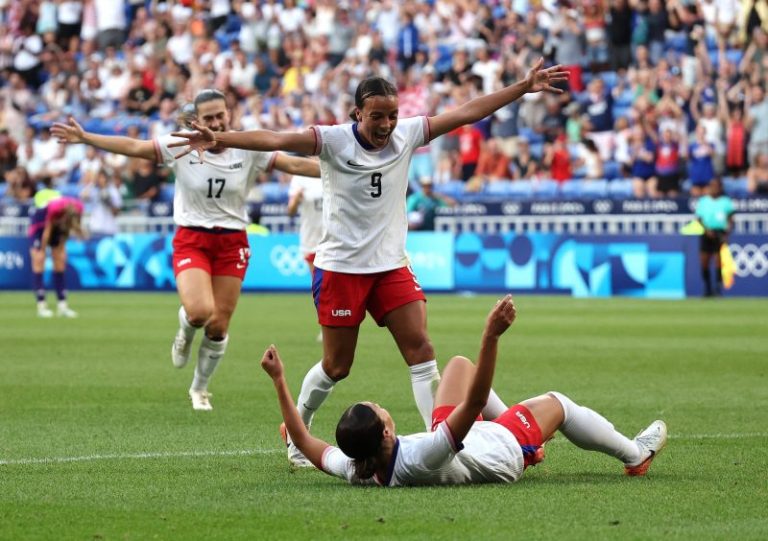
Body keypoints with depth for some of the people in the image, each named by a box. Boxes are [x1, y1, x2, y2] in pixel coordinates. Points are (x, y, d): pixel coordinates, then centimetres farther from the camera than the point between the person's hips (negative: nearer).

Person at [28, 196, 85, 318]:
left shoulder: (77, 208, -28)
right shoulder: (55, 208, -40)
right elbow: (47, 230, -26)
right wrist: (42, 251, -16)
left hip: (57, 227, 5)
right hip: (39, 224, -5)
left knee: (60, 264, 1)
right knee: (38, 262, -11)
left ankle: (62, 305, 1)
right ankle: (41, 305, -13)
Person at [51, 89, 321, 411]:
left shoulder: (249, 150, -4)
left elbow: (295, 164, -6)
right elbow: (133, 147, -9)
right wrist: (85, 138, -15)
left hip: (232, 243, 2)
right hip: (191, 239, -2)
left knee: (219, 325, 3)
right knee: (199, 311, -25)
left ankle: (200, 389, 27)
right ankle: (185, 335, 15)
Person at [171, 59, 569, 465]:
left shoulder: (406, 135, -1)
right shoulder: (334, 140, -13)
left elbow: (468, 112, 2)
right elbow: (275, 140, -26)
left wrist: (524, 87, 1)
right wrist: (218, 138, -39)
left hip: (392, 265, 4)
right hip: (340, 267, -4)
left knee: (421, 350, -6)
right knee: (337, 366, 4)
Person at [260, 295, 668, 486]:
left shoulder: (354, 470, -33)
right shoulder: (419, 460, -50)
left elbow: (304, 442, -16)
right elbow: (475, 401, -53)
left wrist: (279, 380, -18)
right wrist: (491, 337, -60)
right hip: (504, 453, -6)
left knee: (461, 364, 22)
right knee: (555, 403, 19)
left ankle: (513, 422, 46)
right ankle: (634, 454, 43)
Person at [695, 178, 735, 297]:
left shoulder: (726, 202, 3)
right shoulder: (703, 201, 8)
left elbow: (730, 221, 3)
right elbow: (699, 219, 7)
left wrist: (726, 234, -12)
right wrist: (706, 229, -11)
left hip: (720, 234, -2)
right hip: (706, 234, 2)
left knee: (719, 263, -8)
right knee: (704, 263, 0)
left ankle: (718, 287, -3)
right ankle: (707, 288, 11)